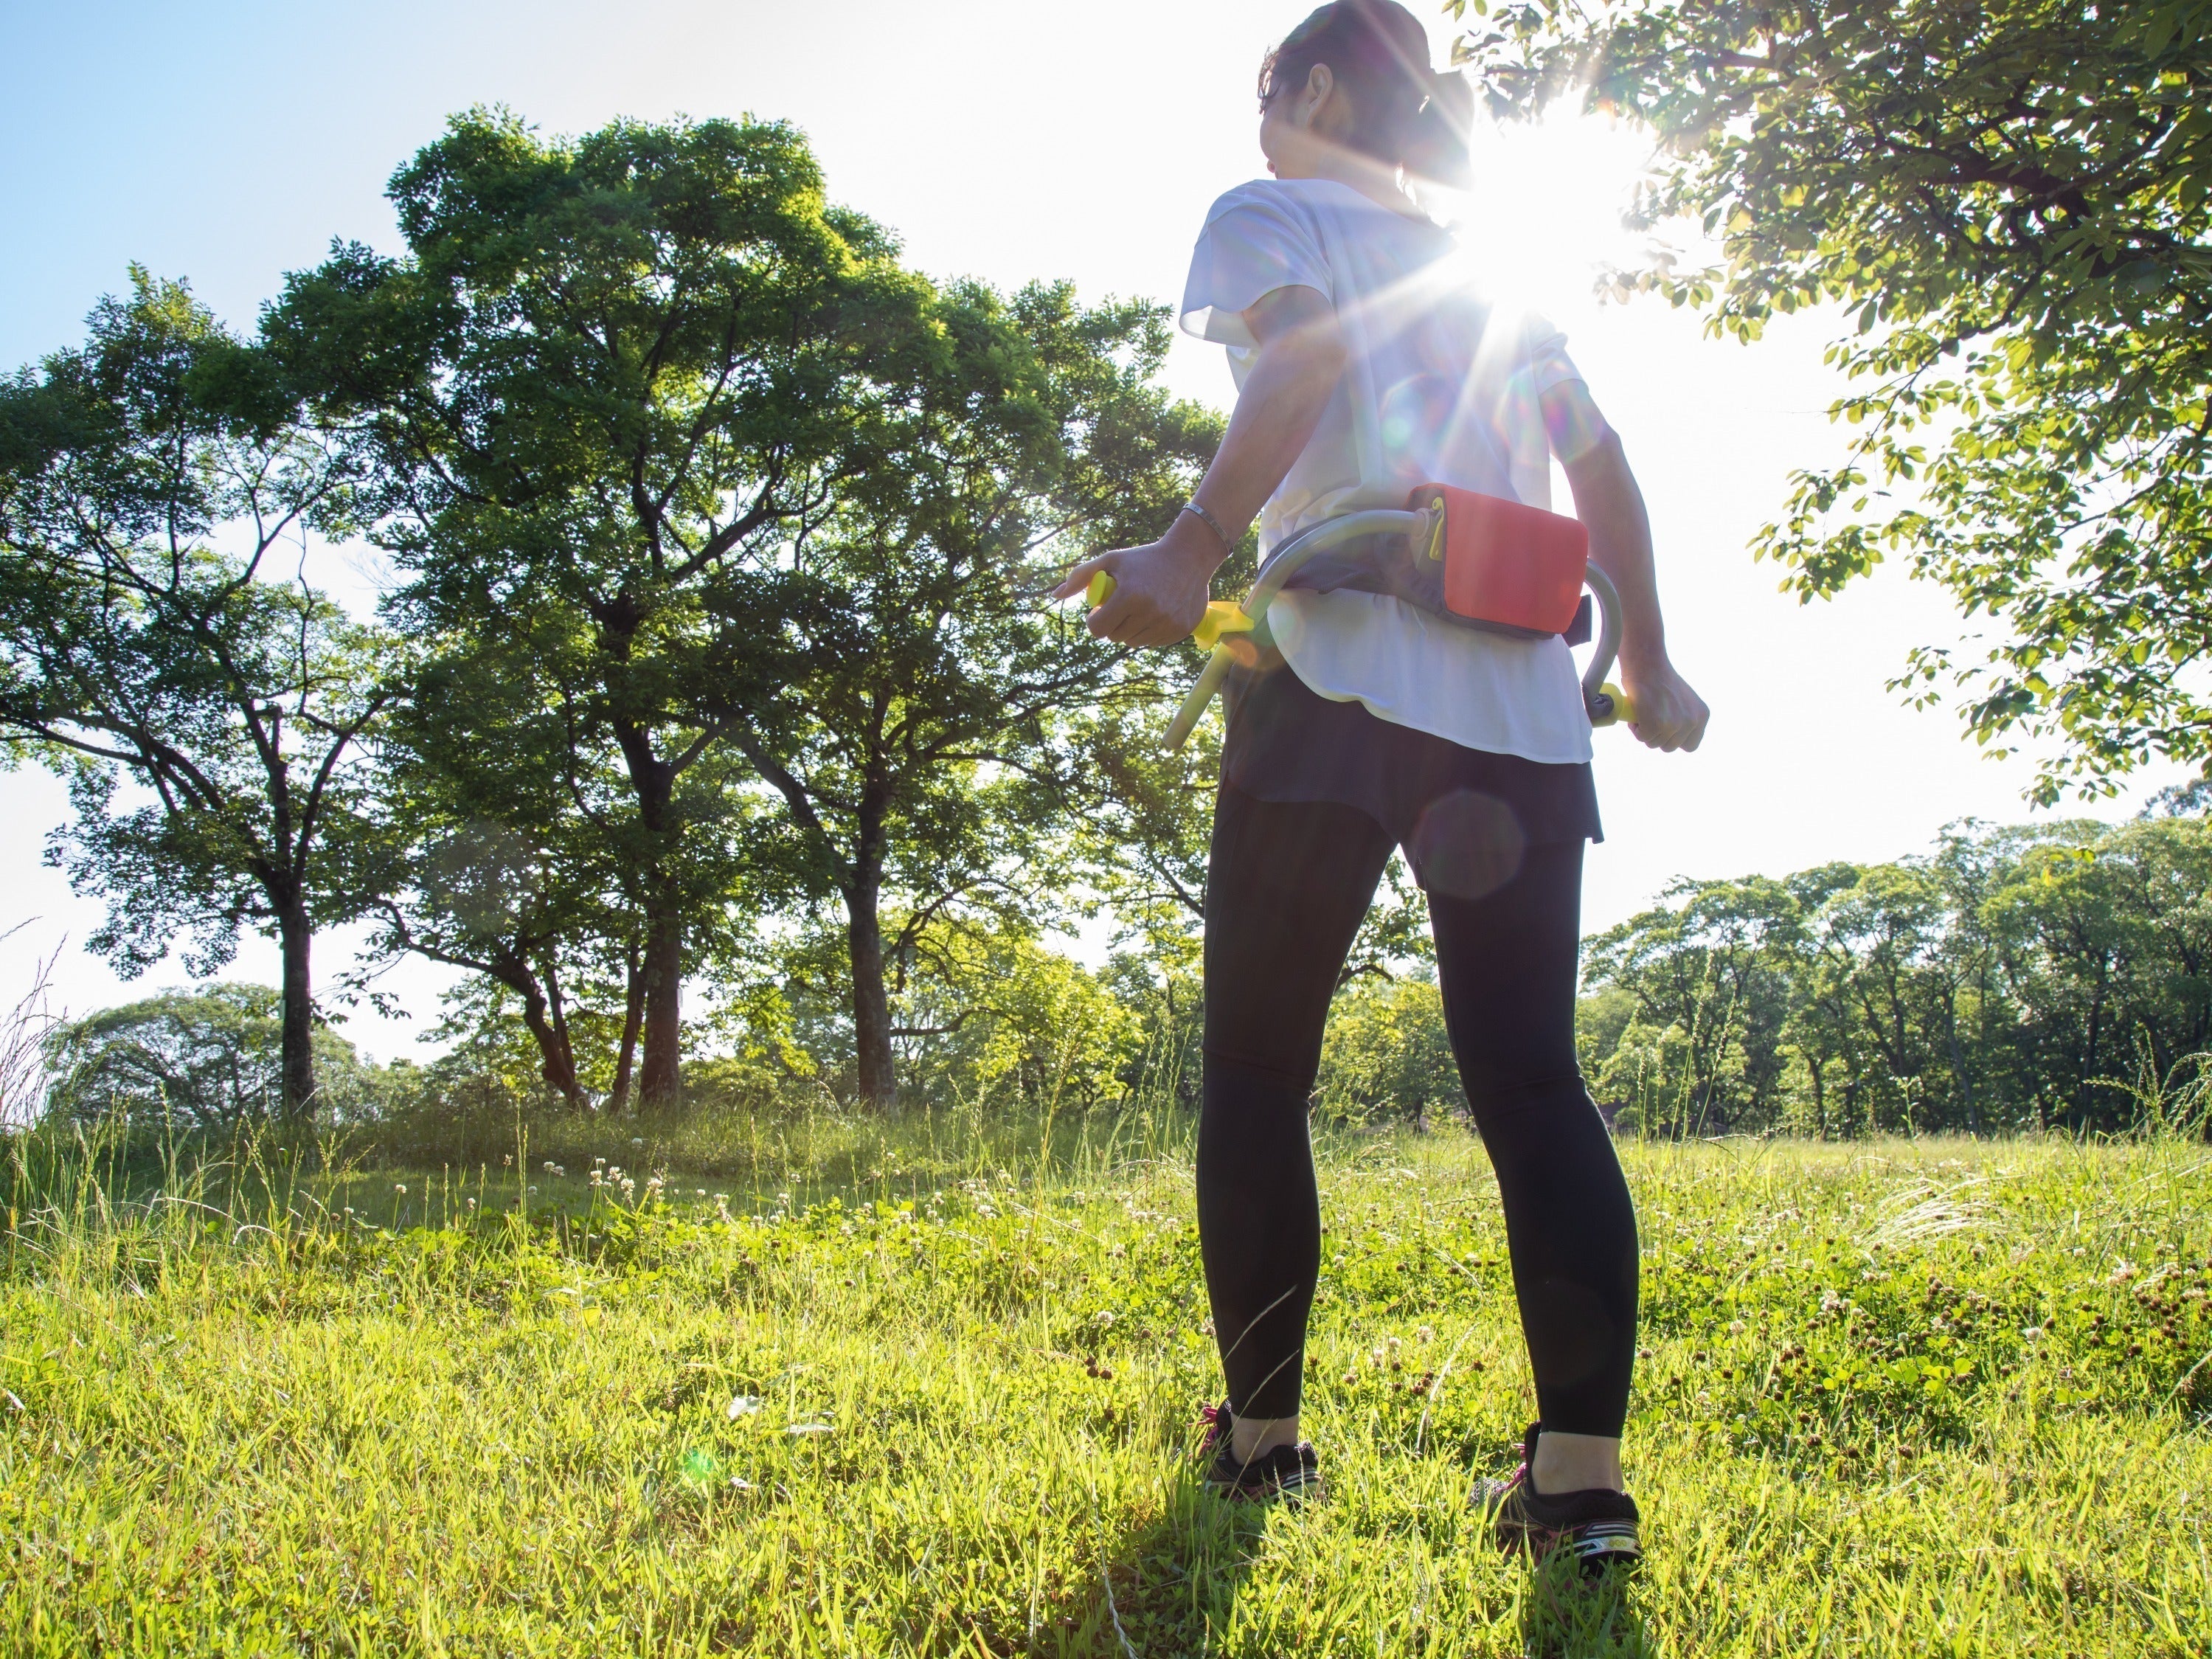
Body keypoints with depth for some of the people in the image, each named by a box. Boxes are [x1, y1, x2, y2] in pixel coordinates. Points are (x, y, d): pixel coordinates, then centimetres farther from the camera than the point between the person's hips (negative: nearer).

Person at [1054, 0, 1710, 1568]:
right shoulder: (1494, 279, 26)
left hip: (1341, 680, -5)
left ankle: (1263, 1435, 9)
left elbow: (1303, 351, -12)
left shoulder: (1271, 215, 10)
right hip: (1523, 714, 5)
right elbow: (1606, 474, 22)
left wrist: (1198, 544, -21)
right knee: (1533, 1083, 1)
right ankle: (1584, 1469, -6)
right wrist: (1649, 663, 29)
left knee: (1256, 1074, 5)